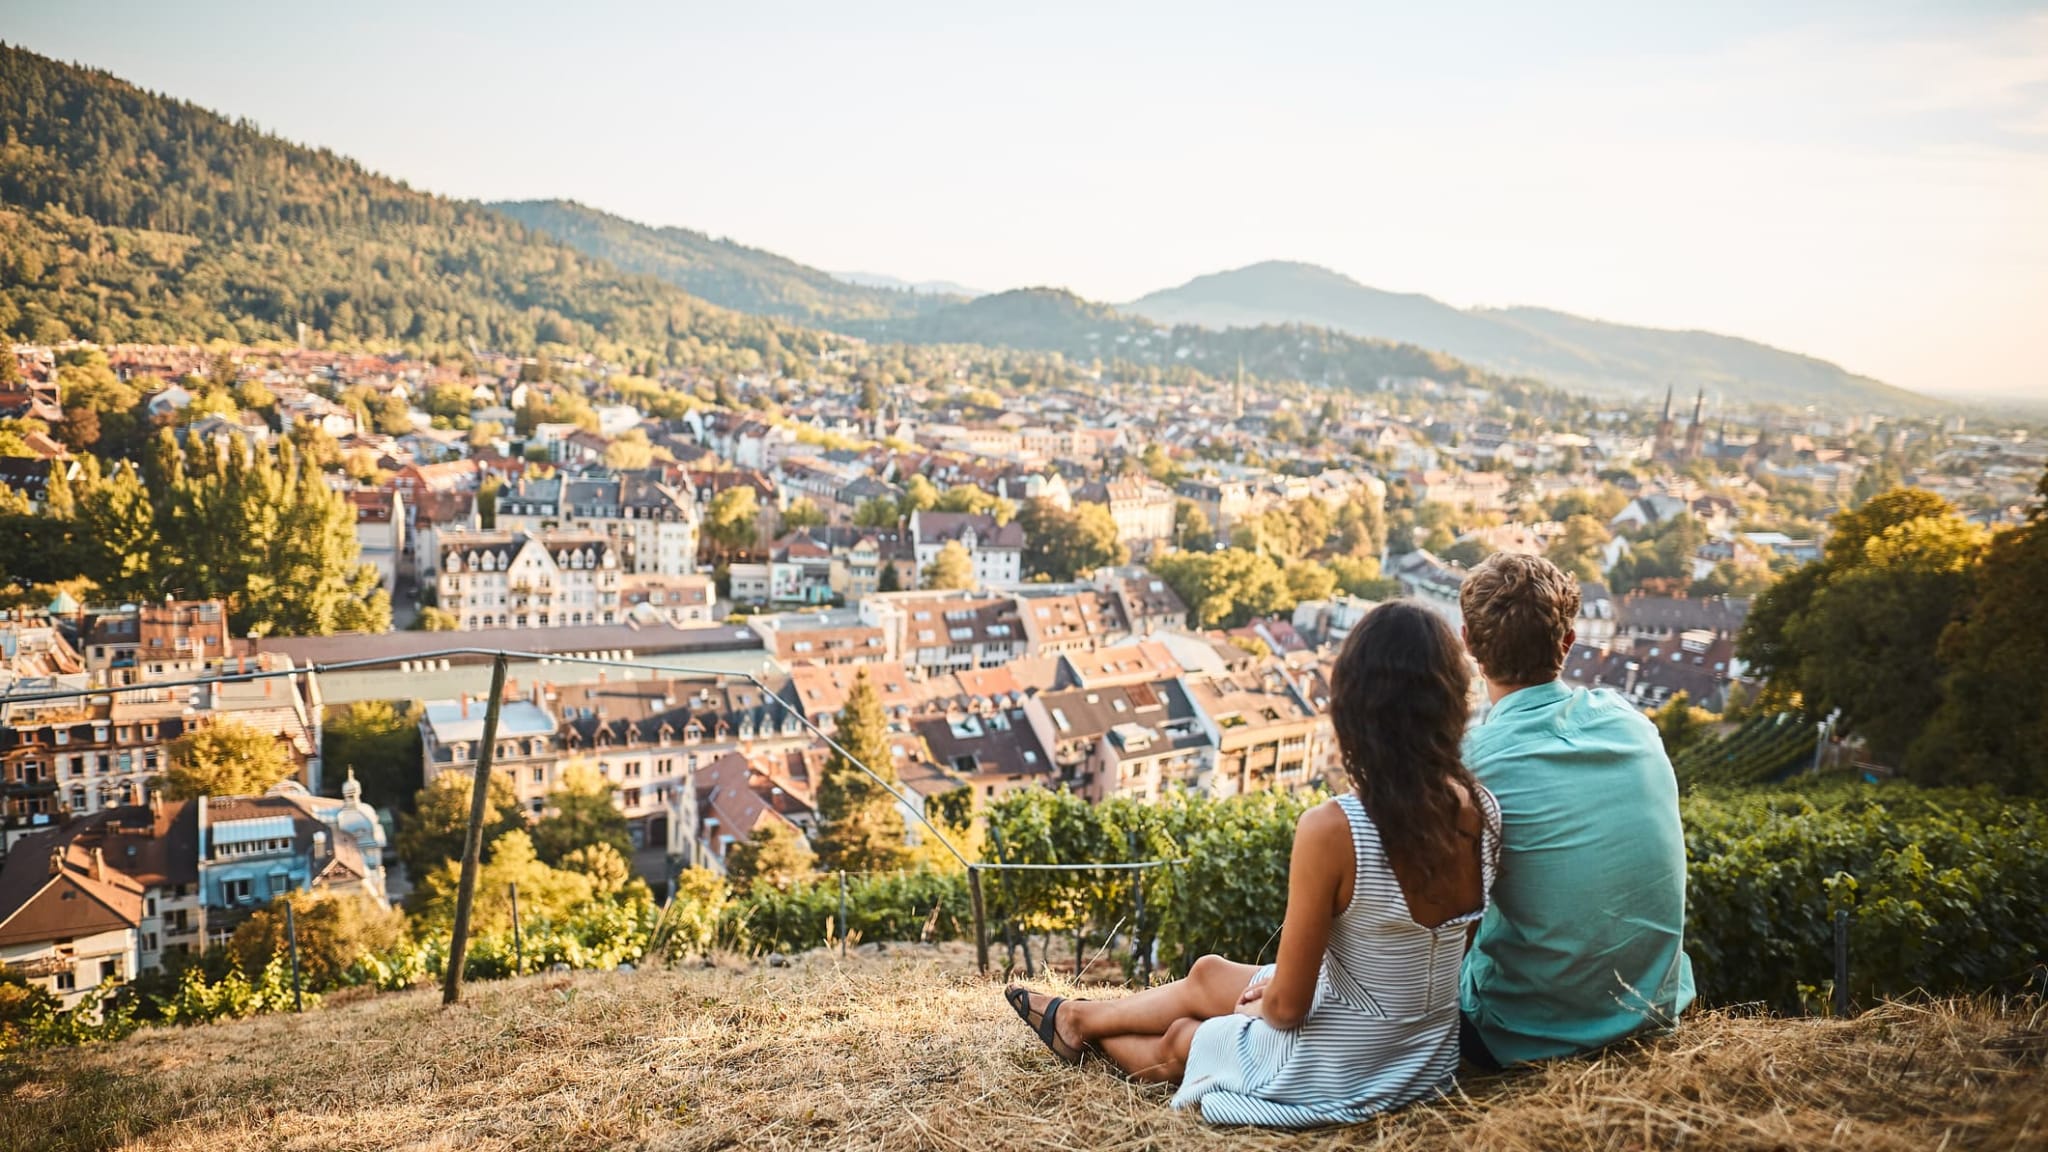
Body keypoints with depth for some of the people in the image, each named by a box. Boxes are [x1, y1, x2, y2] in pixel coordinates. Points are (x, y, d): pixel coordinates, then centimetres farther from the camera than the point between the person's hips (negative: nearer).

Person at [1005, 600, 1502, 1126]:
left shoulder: (1331, 829, -30)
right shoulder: (1481, 810, -11)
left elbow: (1286, 1005, -21)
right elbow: (1420, 947, 5)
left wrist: (1257, 1007, 3)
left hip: (1333, 1076, -6)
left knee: (1176, 1040, 26)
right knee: (1207, 974, 27)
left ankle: (1081, 1021, 58)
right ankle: (1077, 1016, 52)